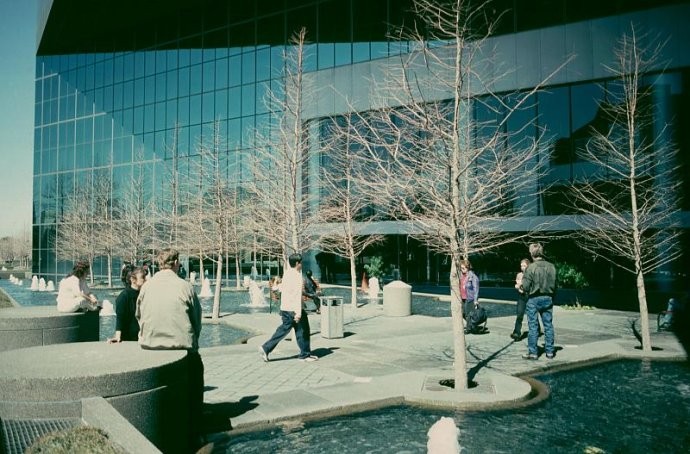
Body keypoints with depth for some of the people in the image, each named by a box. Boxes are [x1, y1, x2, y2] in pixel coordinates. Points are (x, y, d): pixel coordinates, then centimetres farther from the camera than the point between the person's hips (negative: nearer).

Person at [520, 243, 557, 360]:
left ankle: (532, 352, 8)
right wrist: (552, 296, 16)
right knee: (548, 325, 12)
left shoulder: (531, 267, -16)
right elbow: (555, 284, 4)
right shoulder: (551, 266, -2)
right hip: (548, 298, 4)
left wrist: (521, 286, 7)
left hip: (534, 299, -4)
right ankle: (549, 351, 18)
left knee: (533, 326, 3)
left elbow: (526, 287, -15)